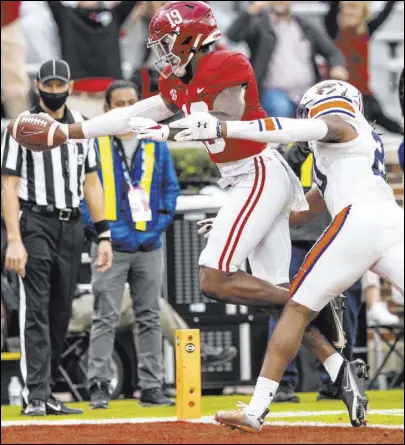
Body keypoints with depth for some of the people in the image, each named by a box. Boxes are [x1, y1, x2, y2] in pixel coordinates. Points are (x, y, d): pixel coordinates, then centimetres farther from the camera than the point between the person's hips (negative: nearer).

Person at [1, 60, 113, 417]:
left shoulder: (81, 126, 13)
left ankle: (44, 392, 12)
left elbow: (91, 183, 16)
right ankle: (35, 397, -15)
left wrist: (104, 235, 9)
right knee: (36, 312, -11)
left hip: (72, 227, 5)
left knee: (61, 315, 6)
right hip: (35, 225, -5)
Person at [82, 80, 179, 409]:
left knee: (150, 319, 7)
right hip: (111, 246, -4)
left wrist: (162, 220, 1)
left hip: (150, 246, 4)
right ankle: (99, 386, -5)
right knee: (106, 319, -6)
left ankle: (152, 387, 12)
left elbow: (171, 187, 14)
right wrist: (96, 225, -12)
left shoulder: (156, 145, 9)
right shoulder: (94, 144, -1)